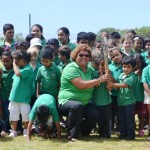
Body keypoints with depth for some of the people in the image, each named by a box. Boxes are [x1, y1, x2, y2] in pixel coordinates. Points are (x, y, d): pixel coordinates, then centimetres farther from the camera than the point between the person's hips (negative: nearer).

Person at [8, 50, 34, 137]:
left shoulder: (28, 69, -14)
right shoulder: (19, 68, 10)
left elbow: (18, 74, -31)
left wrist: (14, 64, -16)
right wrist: (11, 94, 13)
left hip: (24, 97, -7)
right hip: (14, 97, 7)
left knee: (25, 115, 5)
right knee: (13, 115, 10)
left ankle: (26, 131, 20)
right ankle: (14, 131, 19)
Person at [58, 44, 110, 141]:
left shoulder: (90, 70, 13)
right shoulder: (71, 68, -10)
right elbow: (81, 85, -22)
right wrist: (100, 80, -17)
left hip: (85, 103, 6)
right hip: (67, 101, -6)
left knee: (95, 114, -23)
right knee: (77, 106, -39)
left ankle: (83, 132, 6)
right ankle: (72, 135, -20)